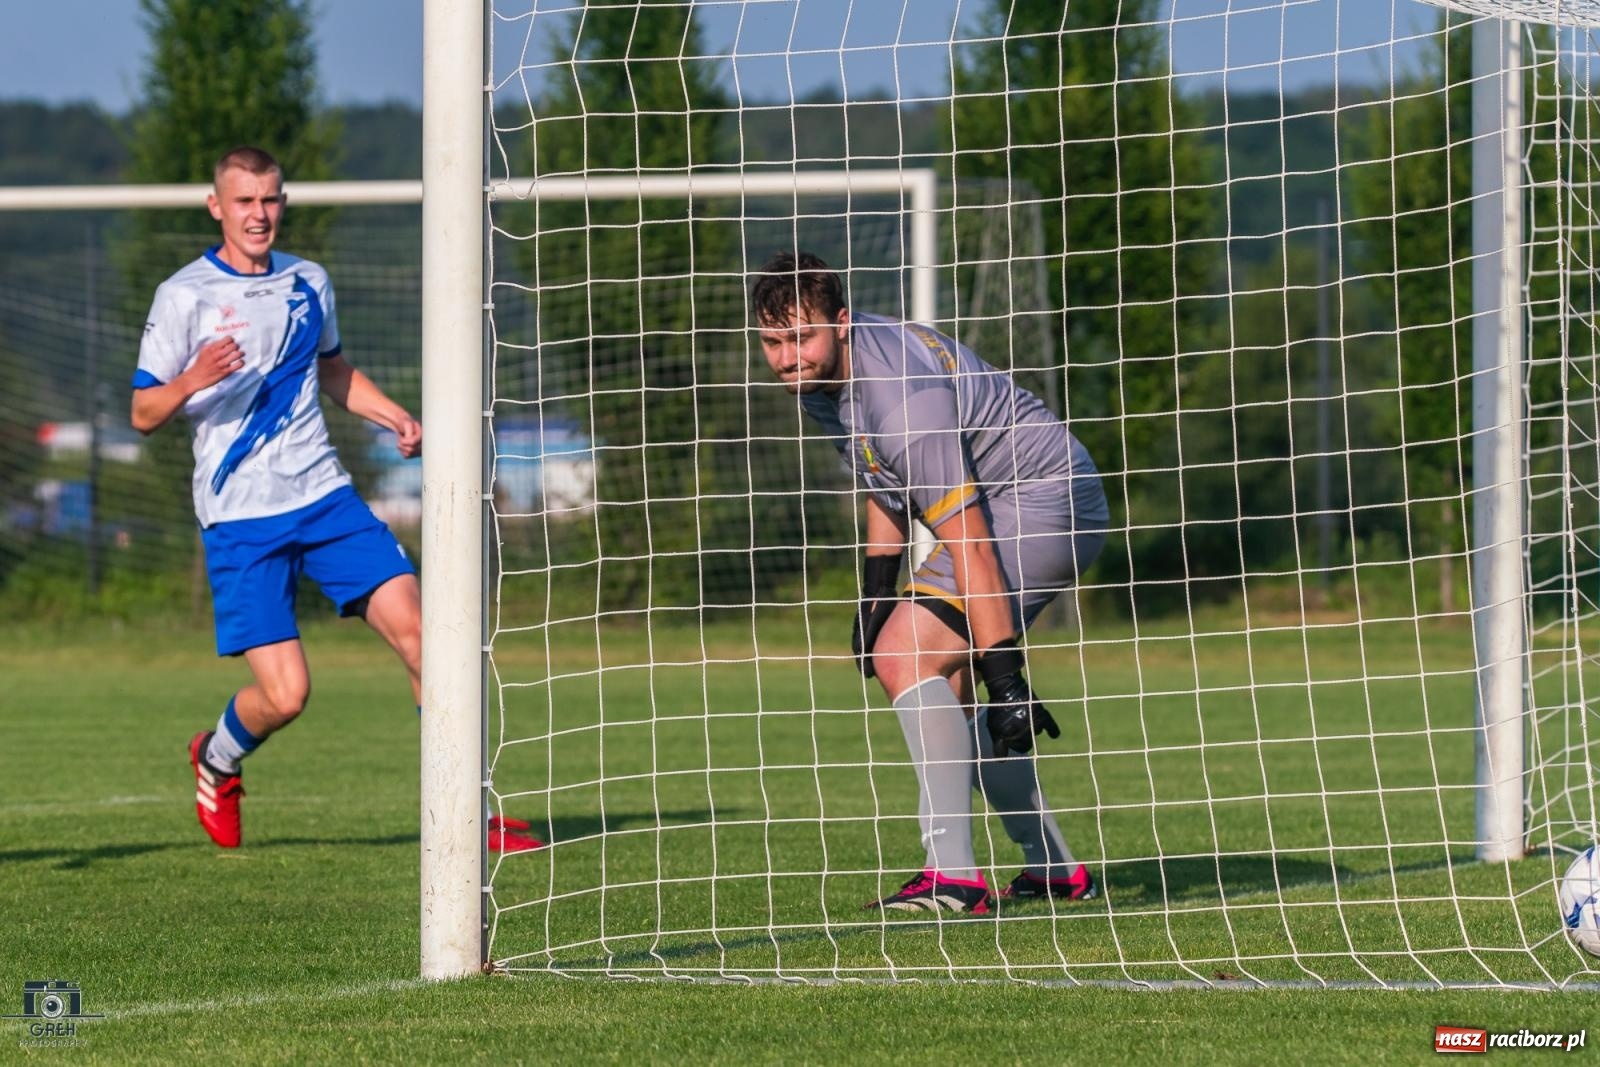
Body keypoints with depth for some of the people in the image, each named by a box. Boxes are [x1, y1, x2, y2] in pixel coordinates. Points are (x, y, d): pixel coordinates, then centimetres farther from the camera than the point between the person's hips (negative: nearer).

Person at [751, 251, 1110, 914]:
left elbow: (969, 543, -32)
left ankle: (953, 878, -26)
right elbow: (883, 482, 17)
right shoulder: (823, 374, -2)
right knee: (944, 686, 16)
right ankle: (1054, 870, 26)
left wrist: (1003, 674, -32)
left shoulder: (903, 399, -31)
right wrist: (876, 589, 14)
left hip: (1045, 502, -10)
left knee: (905, 659, -22)